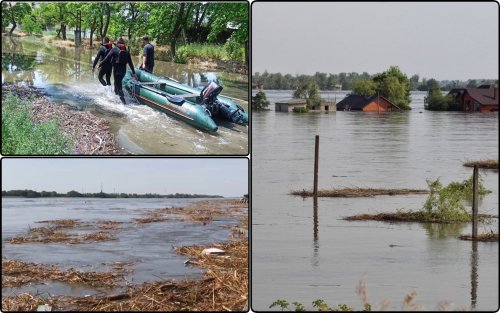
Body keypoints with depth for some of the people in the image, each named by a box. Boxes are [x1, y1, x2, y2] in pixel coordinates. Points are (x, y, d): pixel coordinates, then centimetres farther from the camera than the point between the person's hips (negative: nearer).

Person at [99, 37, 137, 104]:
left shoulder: (114, 49, -4)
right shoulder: (126, 51, 8)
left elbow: (107, 58, -8)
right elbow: (130, 63, 8)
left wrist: (100, 65, 0)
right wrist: (133, 73, 10)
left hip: (116, 70, -5)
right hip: (124, 70, 5)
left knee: (118, 85, -4)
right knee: (117, 82, 25)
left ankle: (123, 99, -16)